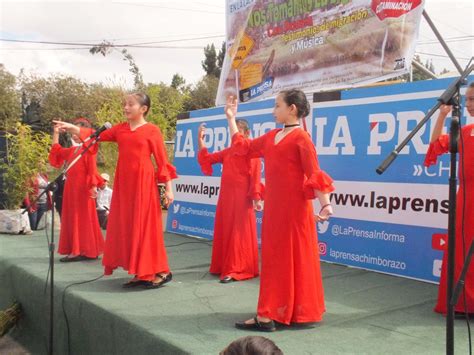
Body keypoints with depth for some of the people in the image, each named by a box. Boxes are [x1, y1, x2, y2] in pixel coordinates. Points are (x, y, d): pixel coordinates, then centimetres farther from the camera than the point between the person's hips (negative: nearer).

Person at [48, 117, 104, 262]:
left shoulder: (89, 149, -7)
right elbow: (56, 152, 29)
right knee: (72, 218, 9)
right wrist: (56, 134, 23)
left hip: (83, 188, -9)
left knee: (84, 217, -6)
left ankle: (87, 251, -2)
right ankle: (75, 250, 14)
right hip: (71, 188, 9)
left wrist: (94, 185, -22)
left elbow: (92, 169, -14)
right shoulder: (71, 150, 16)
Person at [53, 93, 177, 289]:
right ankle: (141, 273, 16)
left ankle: (160, 272, 5)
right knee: (125, 226, 7)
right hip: (124, 183, 6)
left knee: (145, 226, -5)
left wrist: (168, 188, -7)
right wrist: (71, 128, -7)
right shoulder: (120, 129, 12)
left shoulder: (152, 130, -4)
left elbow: (162, 161, -5)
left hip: (143, 183, -6)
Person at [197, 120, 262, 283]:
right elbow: (207, 158, 19)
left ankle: (236, 270, 0)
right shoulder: (227, 152, 14)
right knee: (224, 232, 12)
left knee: (239, 234, -4)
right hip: (226, 196, 7)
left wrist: (256, 198, -15)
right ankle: (224, 266, 23)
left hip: (242, 198, -7)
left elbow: (255, 176, -10)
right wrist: (200, 139, 8)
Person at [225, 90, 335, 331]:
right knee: (274, 257, 11)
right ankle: (270, 313, 19)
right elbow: (243, 148, 23)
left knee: (293, 257, -2)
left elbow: (314, 174, -15)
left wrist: (325, 203, -25)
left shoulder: (301, 137, -10)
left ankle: (298, 313, 7)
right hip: (274, 206, 8)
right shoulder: (271, 137, 13)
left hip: (293, 208, -8)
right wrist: (231, 118, 25)